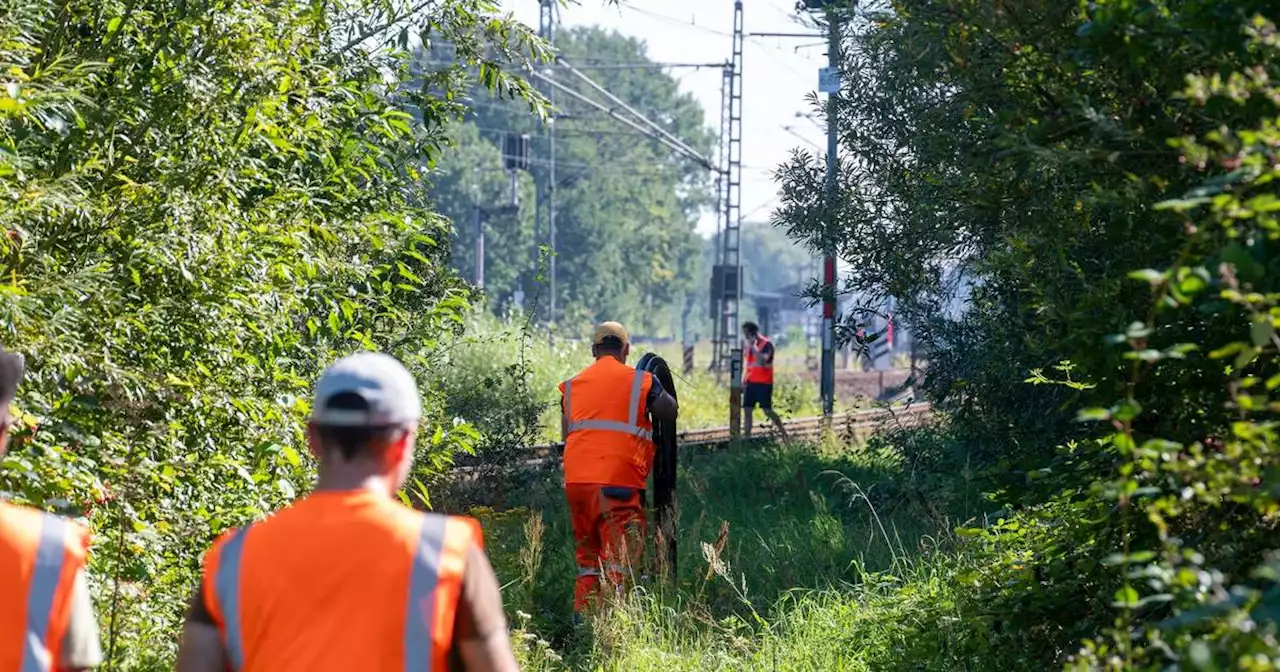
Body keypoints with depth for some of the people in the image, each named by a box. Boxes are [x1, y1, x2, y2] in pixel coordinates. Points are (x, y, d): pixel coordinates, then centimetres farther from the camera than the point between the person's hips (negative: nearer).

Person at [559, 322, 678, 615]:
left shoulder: (573, 385, 13)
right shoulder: (641, 382, 1)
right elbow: (670, 412, 16)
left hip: (576, 480, 5)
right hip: (617, 481, -5)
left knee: (588, 559, 17)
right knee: (620, 563, -4)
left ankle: (581, 619, 14)